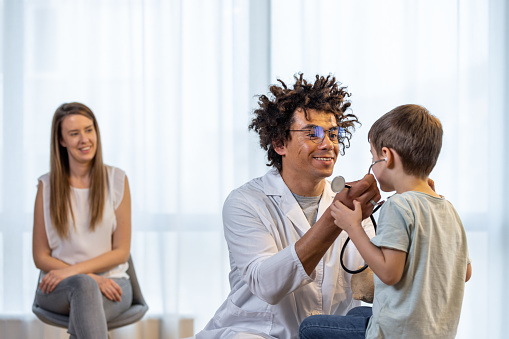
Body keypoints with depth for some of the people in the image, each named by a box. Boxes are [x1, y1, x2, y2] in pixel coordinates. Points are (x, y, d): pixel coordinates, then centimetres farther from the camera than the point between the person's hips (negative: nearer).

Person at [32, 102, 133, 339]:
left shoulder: (117, 180, 4)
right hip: (57, 290, 0)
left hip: (111, 283, 0)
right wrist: (90, 277, -12)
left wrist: (72, 270, -12)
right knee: (83, 285, -36)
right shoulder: (47, 186, 5)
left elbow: (121, 251, 3)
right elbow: (41, 257, 4)